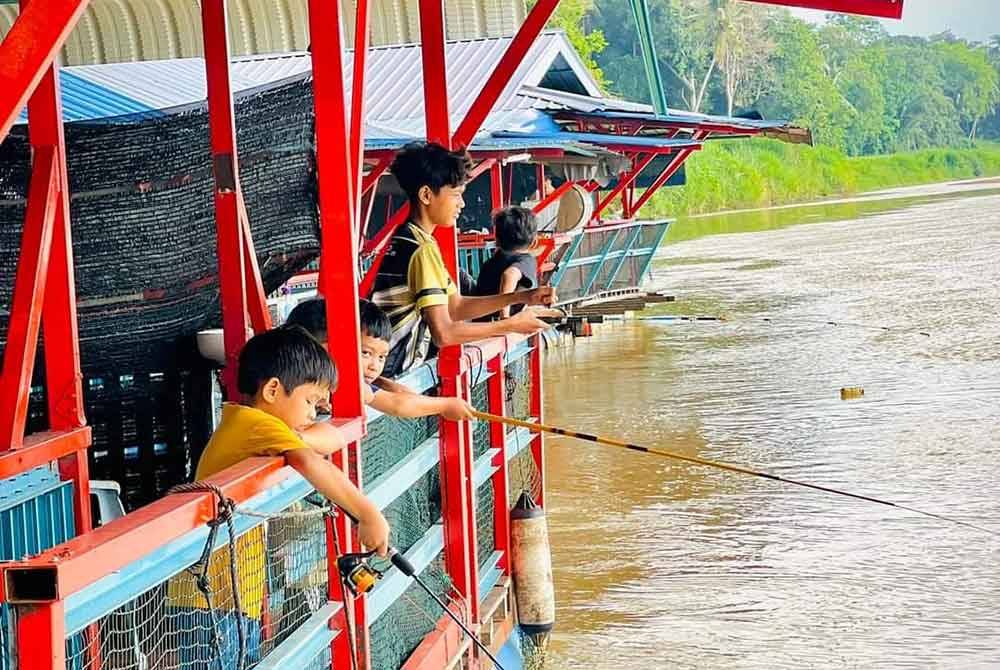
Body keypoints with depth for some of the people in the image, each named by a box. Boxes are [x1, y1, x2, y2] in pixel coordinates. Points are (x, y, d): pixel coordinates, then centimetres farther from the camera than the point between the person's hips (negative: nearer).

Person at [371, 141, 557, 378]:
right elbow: (444, 333, -23)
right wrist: (512, 325, -13)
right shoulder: (422, 250, -18)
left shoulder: (405, 240, 12)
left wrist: (521, 297, 6)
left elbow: (455, 307, 15)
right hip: (396, 377, -9)